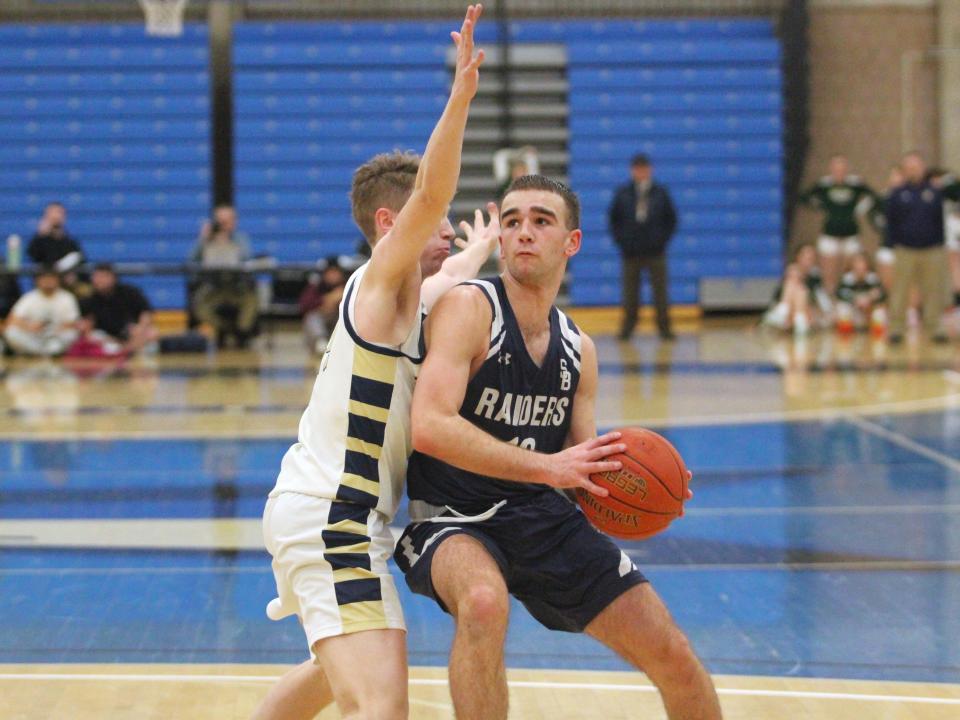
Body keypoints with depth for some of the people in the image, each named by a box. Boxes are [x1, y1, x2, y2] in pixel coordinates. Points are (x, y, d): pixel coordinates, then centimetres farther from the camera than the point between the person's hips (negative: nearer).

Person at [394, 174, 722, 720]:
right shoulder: (468, 308, -14)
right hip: (454, 519, -6)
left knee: (676, 659, 4)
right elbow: (429, 427, -28)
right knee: (484, 601, -41)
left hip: (542, 516, 6)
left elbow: (584, 463, 12)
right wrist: (546, 467, -31)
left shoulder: (579, 350, 7)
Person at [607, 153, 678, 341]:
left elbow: (672, 218, 9)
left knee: (660, 292, 1)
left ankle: (664, 328, 8)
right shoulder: (622, 193, 3)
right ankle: (627, 329, 10)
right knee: (630, 293, 2)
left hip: (656, 252, 0)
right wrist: (620, 239, -1)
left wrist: (664, 239, -1)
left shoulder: (661, 193, 3)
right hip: (630, 252, 0)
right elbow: (613, 218, 10)